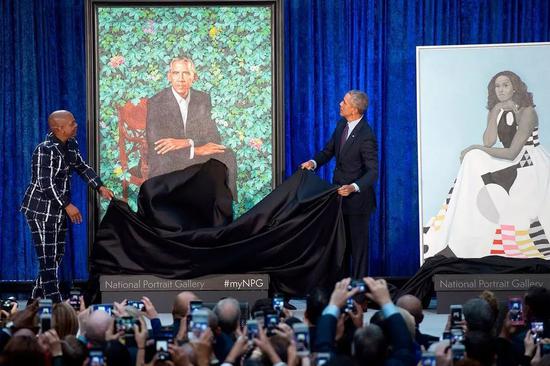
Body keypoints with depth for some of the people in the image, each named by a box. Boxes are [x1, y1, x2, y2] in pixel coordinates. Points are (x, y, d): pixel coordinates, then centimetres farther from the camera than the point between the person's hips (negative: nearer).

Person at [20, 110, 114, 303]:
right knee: (48, 259, -7)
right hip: (41, 211, -9)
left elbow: (82, 167, 18)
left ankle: (35, 300, 24)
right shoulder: (45, 150, -22)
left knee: (56, 257, 13)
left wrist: (100, 187, 7)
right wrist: (68, 205, -24)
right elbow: (46, 184, -25)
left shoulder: (71, 145, 4)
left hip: (59, 210, 9)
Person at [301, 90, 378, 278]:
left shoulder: (366, 136, -24)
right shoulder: (342, 125, 1)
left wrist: (354, 187, -39)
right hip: (340, 192, 8)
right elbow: (329, 149, 13)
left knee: (358, 243, 4)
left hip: (357, 197, -8)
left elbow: (372, 171, -25)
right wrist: (314, 162, -6)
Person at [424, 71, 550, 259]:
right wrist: (496, 112, -14)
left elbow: (512, 153, -19)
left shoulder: (527, 112, -15)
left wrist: (477, 149, -15)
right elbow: (488, 142, -8)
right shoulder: (495, 112, 7)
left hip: (532, 166, -7)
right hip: (512, 164, 7)